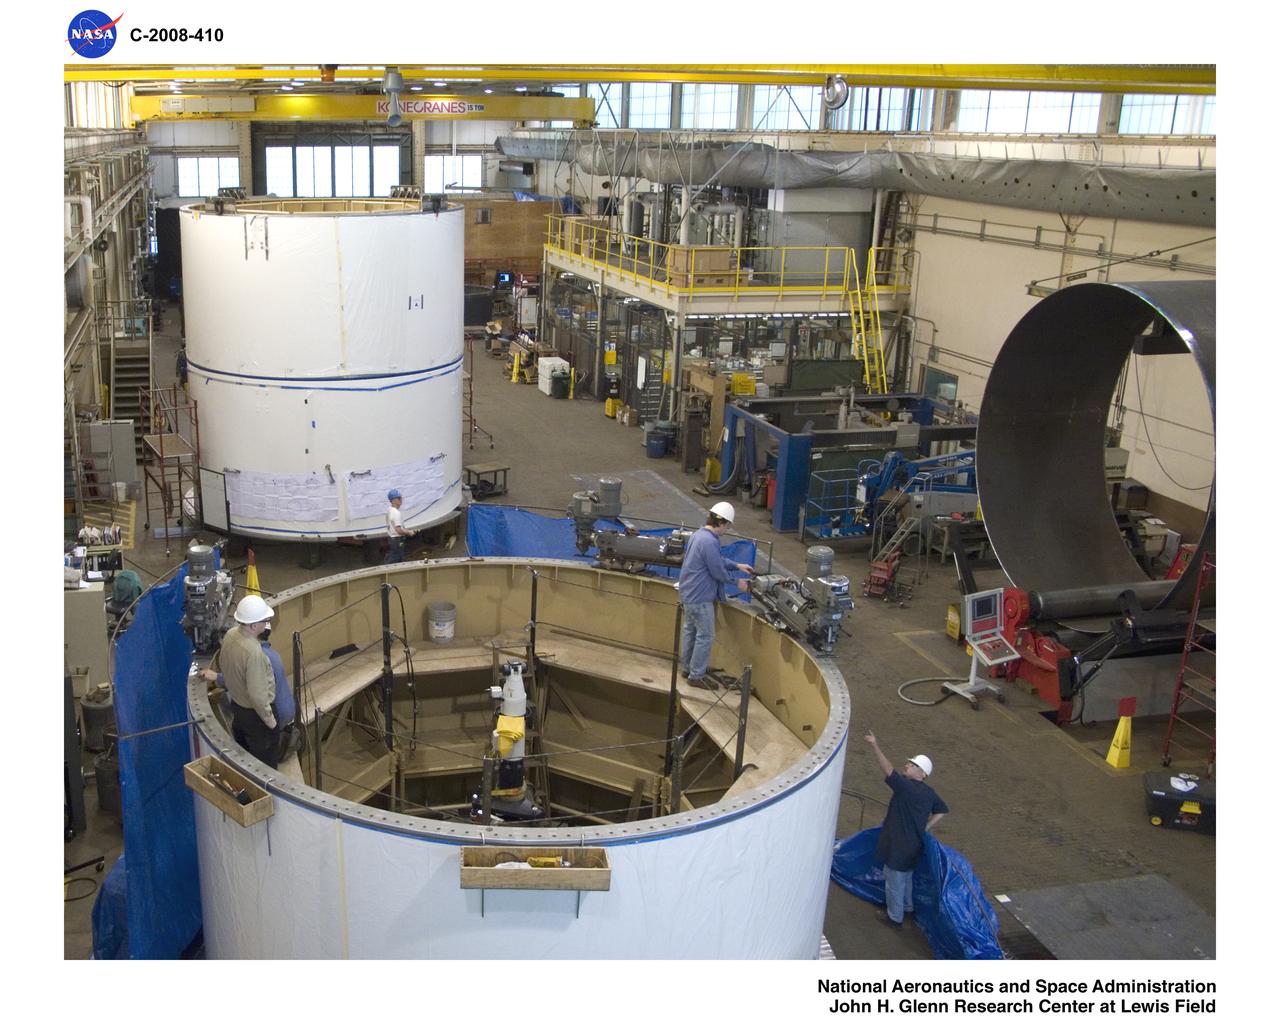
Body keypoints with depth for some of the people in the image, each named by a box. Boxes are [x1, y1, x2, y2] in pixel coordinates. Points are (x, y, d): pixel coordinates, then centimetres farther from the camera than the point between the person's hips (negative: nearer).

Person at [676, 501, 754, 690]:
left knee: (690, 630, 21)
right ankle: (696, 676, 9)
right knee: (706, 636, 1)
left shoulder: (700, 534, 7)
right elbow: (718, 571, -19)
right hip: (700, 596, -10)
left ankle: (686, 668, 33)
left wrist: (737, 565, 14)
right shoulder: (709, 542, -26)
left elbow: (718, 560, 19)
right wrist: (736, 583, -5)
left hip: (689, 592, 10)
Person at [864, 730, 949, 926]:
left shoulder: (908, 788, -28)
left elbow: (888, 771, -39)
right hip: (913, 844, 9)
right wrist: (925, 828, 8)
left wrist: (875, 746, -45)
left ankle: (894, 916, 27)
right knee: (906, 877, 28)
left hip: (899, 846, -9)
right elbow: (942, 811, 11)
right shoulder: (928, 792, 0)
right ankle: (907, 907, 46)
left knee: (894, 881, 11)